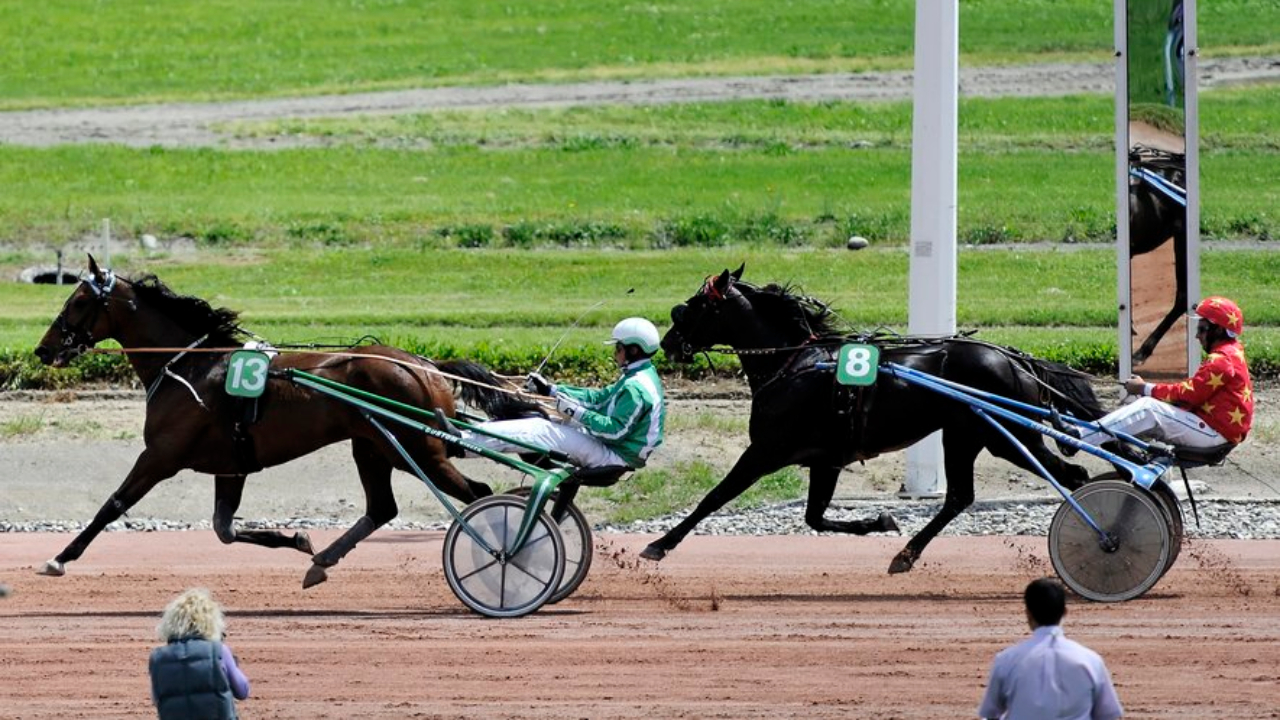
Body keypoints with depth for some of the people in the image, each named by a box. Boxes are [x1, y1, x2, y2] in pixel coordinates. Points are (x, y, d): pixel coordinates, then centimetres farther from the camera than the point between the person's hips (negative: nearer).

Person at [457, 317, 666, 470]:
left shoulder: (636, 388, -21)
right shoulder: (642, 377, 13)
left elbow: (615, 430, -25)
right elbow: (599, 397, 17)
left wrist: (576, 412, -21)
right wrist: (551, 390, 13)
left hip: (612, 455, -10)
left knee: (537, 430, -16)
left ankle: (460, 442, -17)